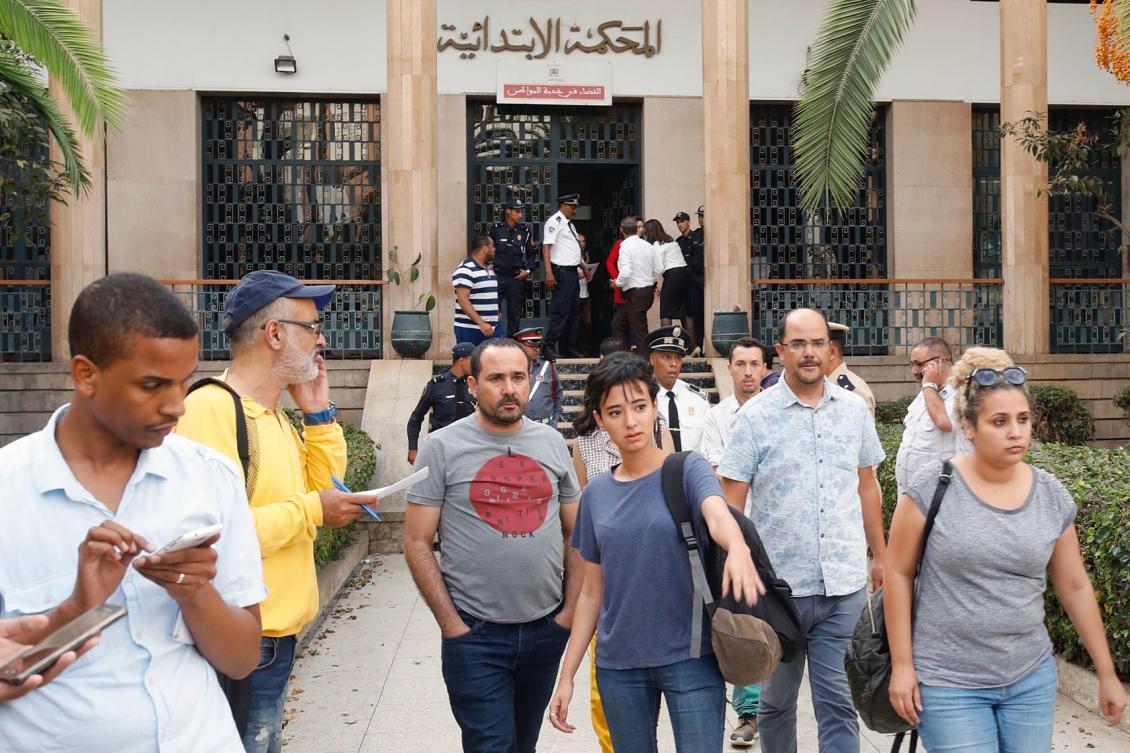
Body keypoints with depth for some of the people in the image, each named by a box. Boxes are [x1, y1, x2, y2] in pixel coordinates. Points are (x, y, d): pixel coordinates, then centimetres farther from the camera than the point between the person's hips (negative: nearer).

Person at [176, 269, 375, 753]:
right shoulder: (209, 409, -20)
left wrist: (319, 414, 7)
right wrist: (310, 510, -21)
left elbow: (324, 490, 16)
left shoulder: (273, 416, 11)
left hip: (279, 635, 10)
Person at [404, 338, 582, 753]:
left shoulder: (552, 442, 5)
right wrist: (451, 624, -10)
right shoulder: (443, 447, -6)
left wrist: (572, 608, 3)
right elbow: (417, 543, -6)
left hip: (548, 629, 4)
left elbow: (575, 533, 12)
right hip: (476, 634, -4)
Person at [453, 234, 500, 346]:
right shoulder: (465, 270, -12)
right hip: (470, 330, -8)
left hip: (492, 328, 8)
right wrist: (481, 323, -25)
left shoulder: (489, 269, 18)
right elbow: (462, 300, -20)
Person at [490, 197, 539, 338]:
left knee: (515, 315, 7)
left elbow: (532, 254, 13)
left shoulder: (525, 231, 5)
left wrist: (528, 270, 1)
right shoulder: (496, 229, 0)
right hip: (497, 276, -2)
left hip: (517, 278, 2)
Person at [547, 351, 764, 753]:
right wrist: (567, 674, 7)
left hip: (689, 656, -4)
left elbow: (717, 515, -27)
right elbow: (592, 592, 10)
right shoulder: (596, 494, 5)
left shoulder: (688, 469, -5)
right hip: (617, 664, 4)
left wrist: (737, 548, -50)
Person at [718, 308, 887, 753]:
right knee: (777, 700, 14)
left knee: (837, 701, 3)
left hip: (844, 585, 2)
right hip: (778, 584, -1)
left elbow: (867, 488, 15)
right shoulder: (755, 416, -5)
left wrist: (880, 556, 16)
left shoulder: (854, 409, 5)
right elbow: (731, 504, -5)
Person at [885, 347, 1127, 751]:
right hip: (949, 684, -4)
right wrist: (902, 664, -7)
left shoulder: (1053, 496, 0)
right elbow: (898, 573, -6)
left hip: (1031, 679, 4)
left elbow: (1075, 587, 9)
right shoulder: (932, 486, -12)